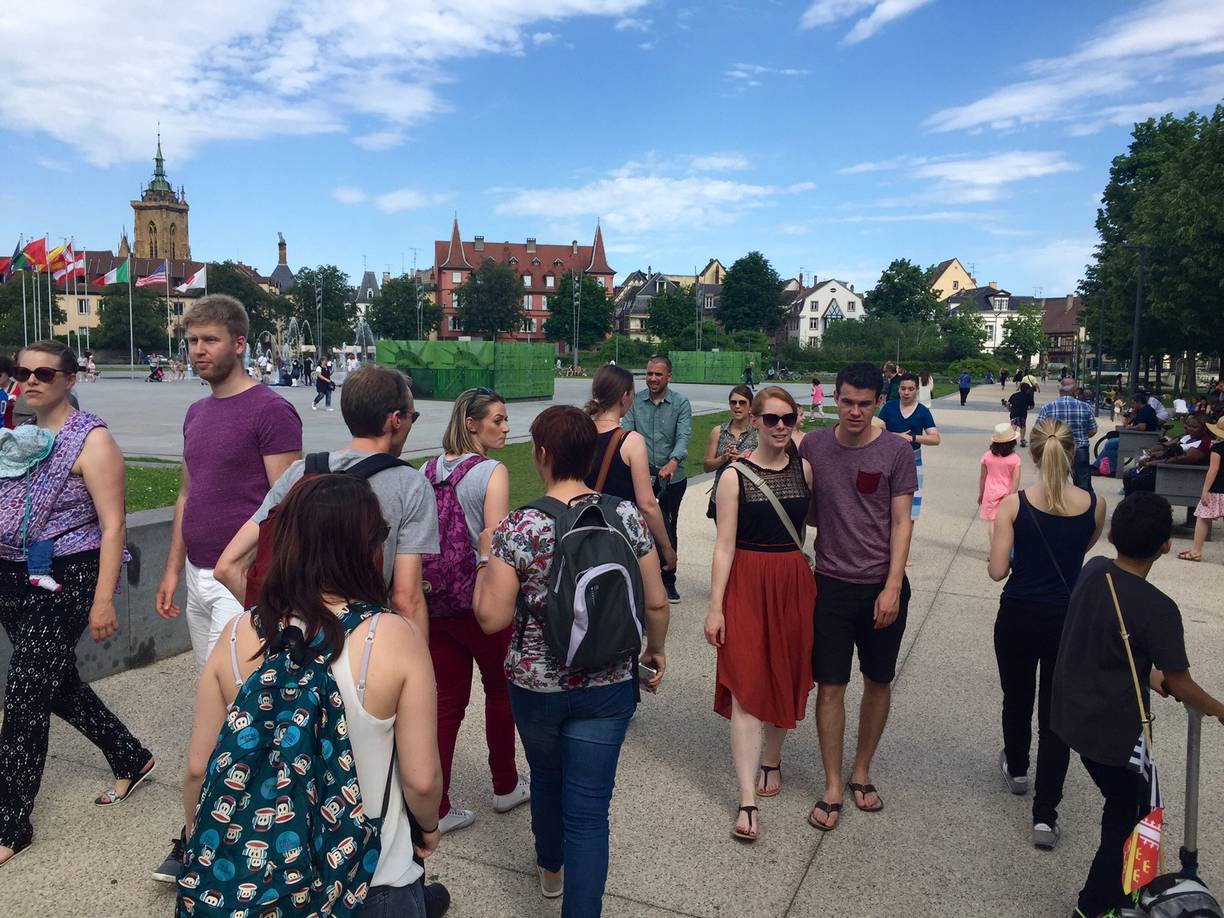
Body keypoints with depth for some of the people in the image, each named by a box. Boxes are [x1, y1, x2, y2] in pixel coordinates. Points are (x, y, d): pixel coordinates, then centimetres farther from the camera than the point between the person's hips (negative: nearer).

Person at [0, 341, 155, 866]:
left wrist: (103, 600, -19)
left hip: (64, 582, -7)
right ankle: (132, 760, 36)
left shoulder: (91, 439, -11)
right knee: (57, 685, 18)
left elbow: (112, 526, -15)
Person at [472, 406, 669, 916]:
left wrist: (486, 558, 0)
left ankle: (551, 869, 54)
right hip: (608, 686, 0)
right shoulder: (626, 515, -10)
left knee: (546, 777, 27)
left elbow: (492, 618, -15)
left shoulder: (517, 528, -17)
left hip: (535, 684, 1)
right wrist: (655, 649, 15)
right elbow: (656, 602, -4)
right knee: (589, 807, 8)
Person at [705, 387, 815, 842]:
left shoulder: (805, 469, 3)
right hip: (747, 586, -4)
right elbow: (724, 546, -8)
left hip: (794, 583, 4)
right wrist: (715, 607, -10)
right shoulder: (736, 476, -7)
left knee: (786, 678, 15)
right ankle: (747, 800, 0)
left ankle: (771, 759, 39)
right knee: (747, 687, -4)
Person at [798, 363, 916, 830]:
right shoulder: (813, 446, 0)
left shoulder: (896, 451, -5)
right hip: (832, 583, 1)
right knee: (830, 686, 3)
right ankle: (832, 788, 17)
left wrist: (892, 586, -10)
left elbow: (902, 522, -5)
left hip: (883, 586, 0)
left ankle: (861, 772, 33)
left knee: (879, 682, 12)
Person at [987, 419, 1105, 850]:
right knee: (1056, 714, 9)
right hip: (1069, 619, 1)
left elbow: (997, 570, -17)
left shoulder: (1013, 504, -16)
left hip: (1019, 617, -1)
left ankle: (1016, 769, 47)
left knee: (1017, 697, 22)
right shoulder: (1095, 505, -9)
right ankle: (1045, 815, 8)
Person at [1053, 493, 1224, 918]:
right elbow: (1179, 686, -15)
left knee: (1125, 804, 25)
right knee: (1132, 817, 15)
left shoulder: (1093, 570, -4)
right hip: (1114, 729, -7)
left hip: (1075, 714, 7)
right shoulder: (1158, 608, -24)